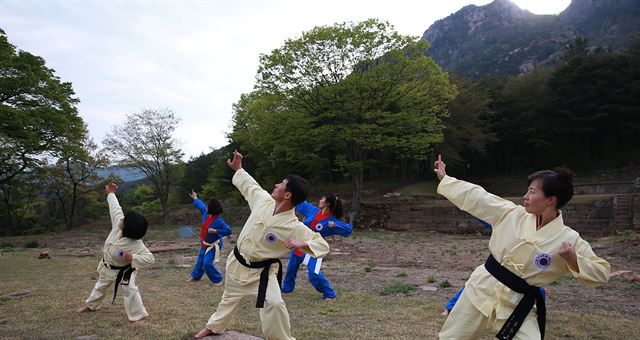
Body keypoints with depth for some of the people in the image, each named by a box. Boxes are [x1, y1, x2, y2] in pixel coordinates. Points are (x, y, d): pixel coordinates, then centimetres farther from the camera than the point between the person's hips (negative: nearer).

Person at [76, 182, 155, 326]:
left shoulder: (136, 245, -40)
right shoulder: (118, 224, -26)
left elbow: (150, 259, -41)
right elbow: (115, 208, -12)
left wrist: (132, 257, -51)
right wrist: (111, 194, -2)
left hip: (124, 270, -7)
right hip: (108, 266, 7)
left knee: (130, 290, -22)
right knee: (101, 285, 29)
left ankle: (139, 316, -7)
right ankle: (91, 305, 56)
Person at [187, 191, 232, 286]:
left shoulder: (218, 221, -29)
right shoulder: (206, 213, -7)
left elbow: (228, 231, -27)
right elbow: (201, 206, 15)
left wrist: (216, 231, -33)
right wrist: (195, 199, 29)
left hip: (213, 245, -8)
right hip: (205, 244, 8)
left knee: (208, 263, -16)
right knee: (200, 260, 20)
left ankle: (218, 280, 0)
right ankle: (196, 276, 42)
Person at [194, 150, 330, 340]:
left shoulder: (294, 227, -29)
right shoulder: (265, 200, -14)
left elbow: (323, 245, -26)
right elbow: (250, 185, 7)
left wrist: (302, 244, -43)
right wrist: (238, 169, 17)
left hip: (262, 272, -5)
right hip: (237, 263, 5)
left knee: (273, 304, -27)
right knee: (230, 297, 28)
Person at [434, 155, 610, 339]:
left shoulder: (569, 239, -12)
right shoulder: (513, 214, -6)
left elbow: (602, 272, -5)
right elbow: (476, 197, 1)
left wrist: (574, 260, -23)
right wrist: (445, 178, 7)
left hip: (517, 306, -2)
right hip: (481, 289, 2)